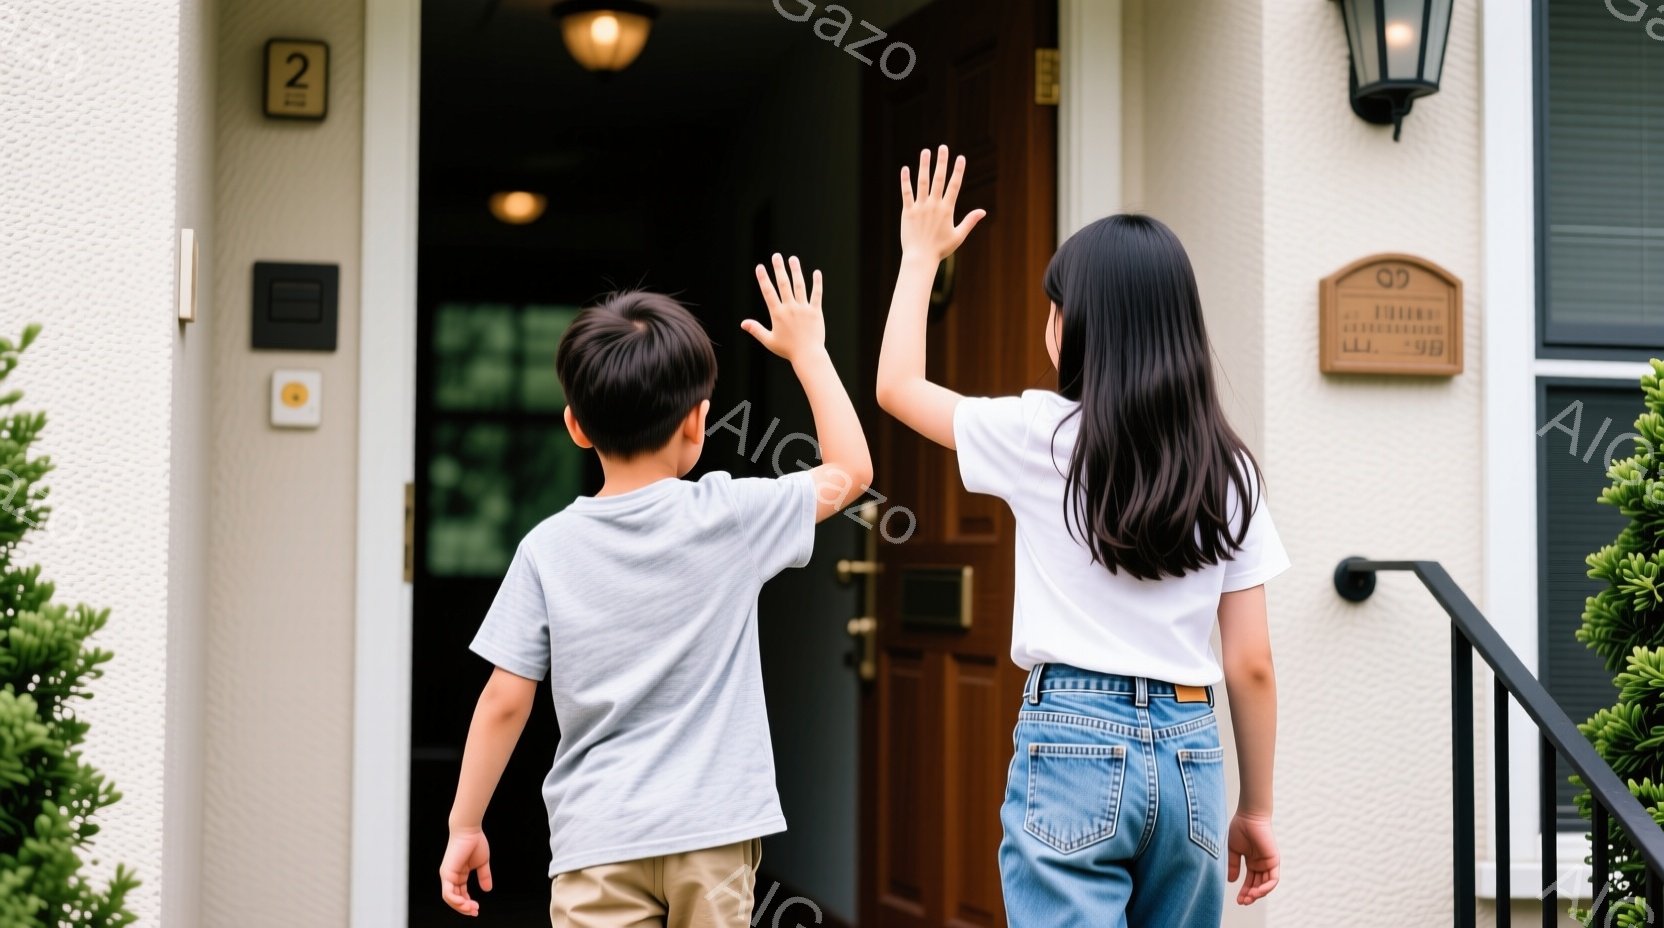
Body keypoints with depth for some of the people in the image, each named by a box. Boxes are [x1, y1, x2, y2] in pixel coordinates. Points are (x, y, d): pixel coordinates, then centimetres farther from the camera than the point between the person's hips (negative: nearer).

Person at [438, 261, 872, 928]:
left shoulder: (549, 548, -3)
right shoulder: (730, 517, -5)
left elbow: (505, 702, -3)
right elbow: (851, 470, 10)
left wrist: (465, 826, 8)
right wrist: (806, 348, 18)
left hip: (597, 841, 0)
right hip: (712, 830, 1)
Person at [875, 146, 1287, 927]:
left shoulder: (1045, 437, -5)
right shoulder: (1226, 469, 4)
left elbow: (897, 386, 11)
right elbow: (1251, 664, 5)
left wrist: (921, 255, 22)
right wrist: (1256, 806, 14)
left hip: (1074, 744, -4)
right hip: (1189, 753, 4)